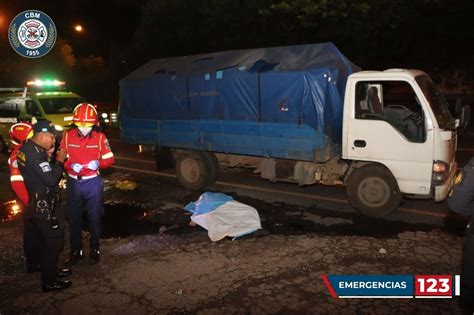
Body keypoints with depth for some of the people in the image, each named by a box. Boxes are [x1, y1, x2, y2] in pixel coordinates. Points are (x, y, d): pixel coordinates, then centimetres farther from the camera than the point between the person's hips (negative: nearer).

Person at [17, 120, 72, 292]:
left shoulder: (27, 147, 7)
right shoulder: (36, 154, -24)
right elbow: (51, 179, -26)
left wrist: (50, 157, 0)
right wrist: (59, 161, -14)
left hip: (34, 205, 10)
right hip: (41, 207, -10)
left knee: (44, 242, 22)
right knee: (52, 242, 2)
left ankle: (50, 271, 37)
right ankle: (49, 282, 12)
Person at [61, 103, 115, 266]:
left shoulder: (100, 137, -8)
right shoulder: (68, 136, -4)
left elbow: (110, 159, -3)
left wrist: (99, 163, -23)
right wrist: (70, 165, -18)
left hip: (93, 183, -2)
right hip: (74, 183, 2)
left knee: (95, 217, 10)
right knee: (73, 218, 12)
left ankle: (95, 249, 29)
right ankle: (76, 250, 30)